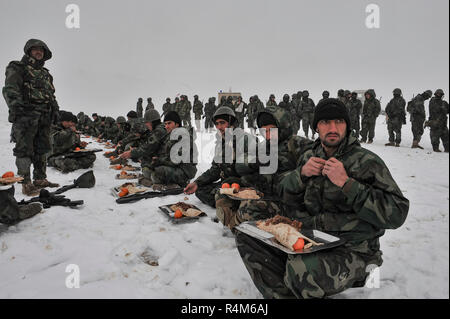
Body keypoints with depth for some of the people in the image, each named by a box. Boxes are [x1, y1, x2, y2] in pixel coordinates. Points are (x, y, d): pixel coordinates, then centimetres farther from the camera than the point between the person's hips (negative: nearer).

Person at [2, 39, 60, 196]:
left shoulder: (45, 74, 26)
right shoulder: (17, 68, 5)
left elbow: (51, 94, 29)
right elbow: (10, 88, -8)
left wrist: (55, 111, 18)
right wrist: (16, 104, -23)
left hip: (44, 117, 7)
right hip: (26, 115, -7)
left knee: (41, 149, 9)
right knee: (25, 150, -8)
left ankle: (40, 179, 16)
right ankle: (26, 184, -7)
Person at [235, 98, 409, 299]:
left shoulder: (367, 162, -6)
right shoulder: (310, 157, 10)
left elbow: (397, 214, -14)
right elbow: (285, 197, 15)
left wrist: (346, 183, -20)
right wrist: (301, 173, -5)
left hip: (351, 251, -6)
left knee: (301, 269, -37)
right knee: (247, 236, -7)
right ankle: (283, 294, -8)